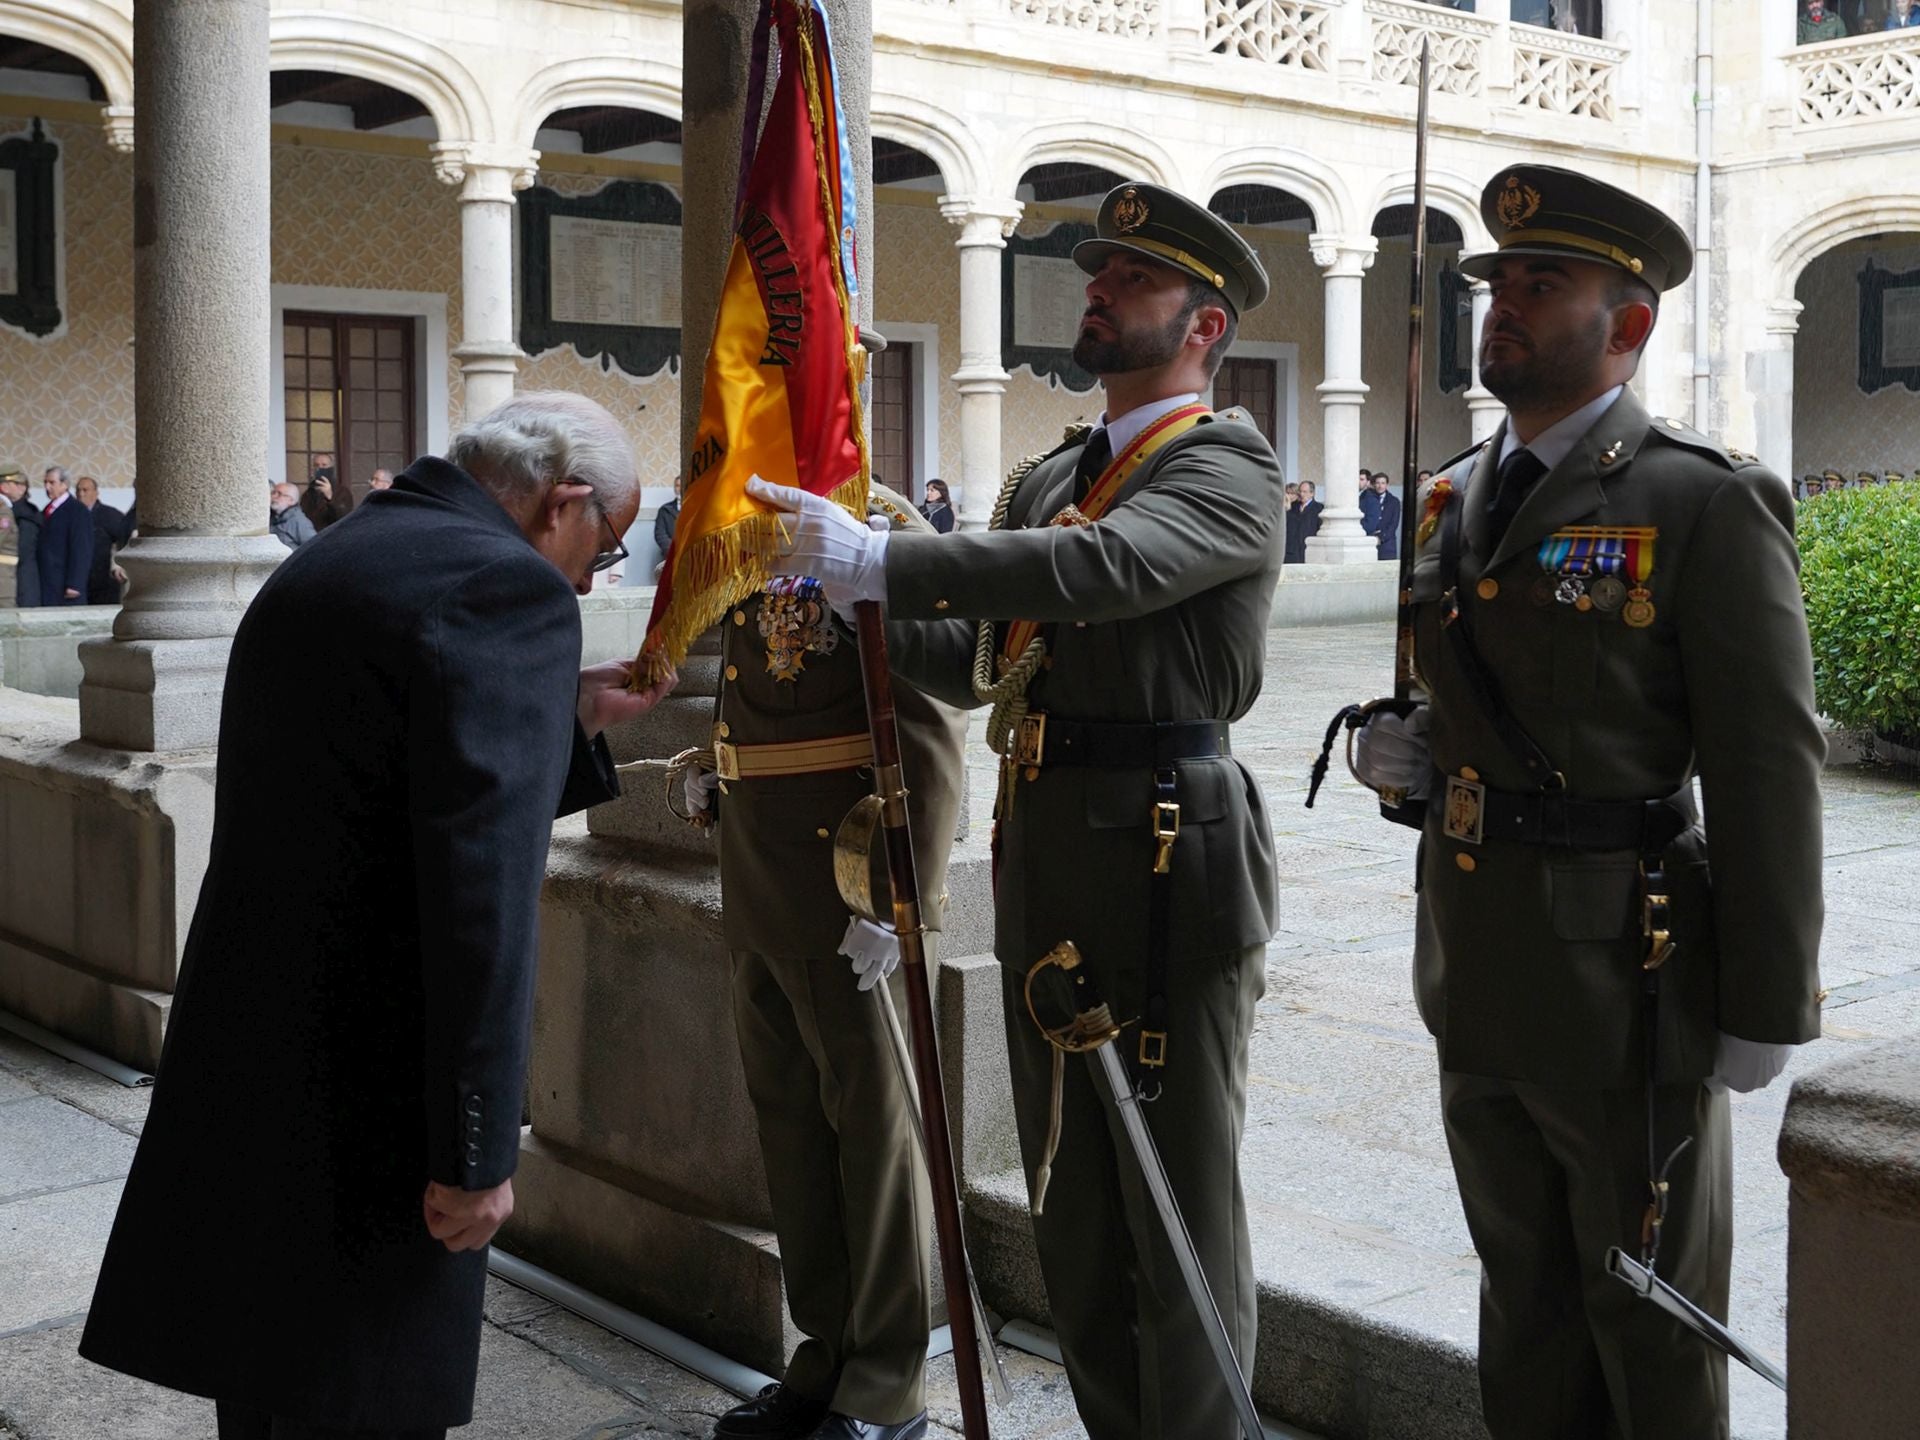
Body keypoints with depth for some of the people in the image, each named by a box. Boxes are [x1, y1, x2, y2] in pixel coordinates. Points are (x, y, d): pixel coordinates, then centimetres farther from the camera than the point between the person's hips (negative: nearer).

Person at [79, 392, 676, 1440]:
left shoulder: (312, 573, 15)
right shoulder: (507, 586, -14)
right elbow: (483, 886, -22)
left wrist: (573, 719, 20)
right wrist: (477, 1148, -18)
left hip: (238, 1069, 9)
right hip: (365, 1098, -9)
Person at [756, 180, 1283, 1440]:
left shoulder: (1230, 466, -8)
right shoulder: (1050, 479, 18)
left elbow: (1102, 569, -27)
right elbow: (980, 662, 17)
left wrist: (876, 559, -32)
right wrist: (848, 604, 3)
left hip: (1168, 862, -8)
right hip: (1042, 863, 8)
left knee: (1178, 1201, 2)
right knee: (1073, 1199, 17)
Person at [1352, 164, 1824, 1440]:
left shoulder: (1708, 504, -13)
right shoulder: (1464, 494, 9)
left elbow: (1768, 769, -14)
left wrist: (1764, 1010, -14)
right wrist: (1420, 754, -1)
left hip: (1624, 975, -7)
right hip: (1477, 964, 7)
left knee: (1650, 1329, 10)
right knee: (1523, 1292, 21)